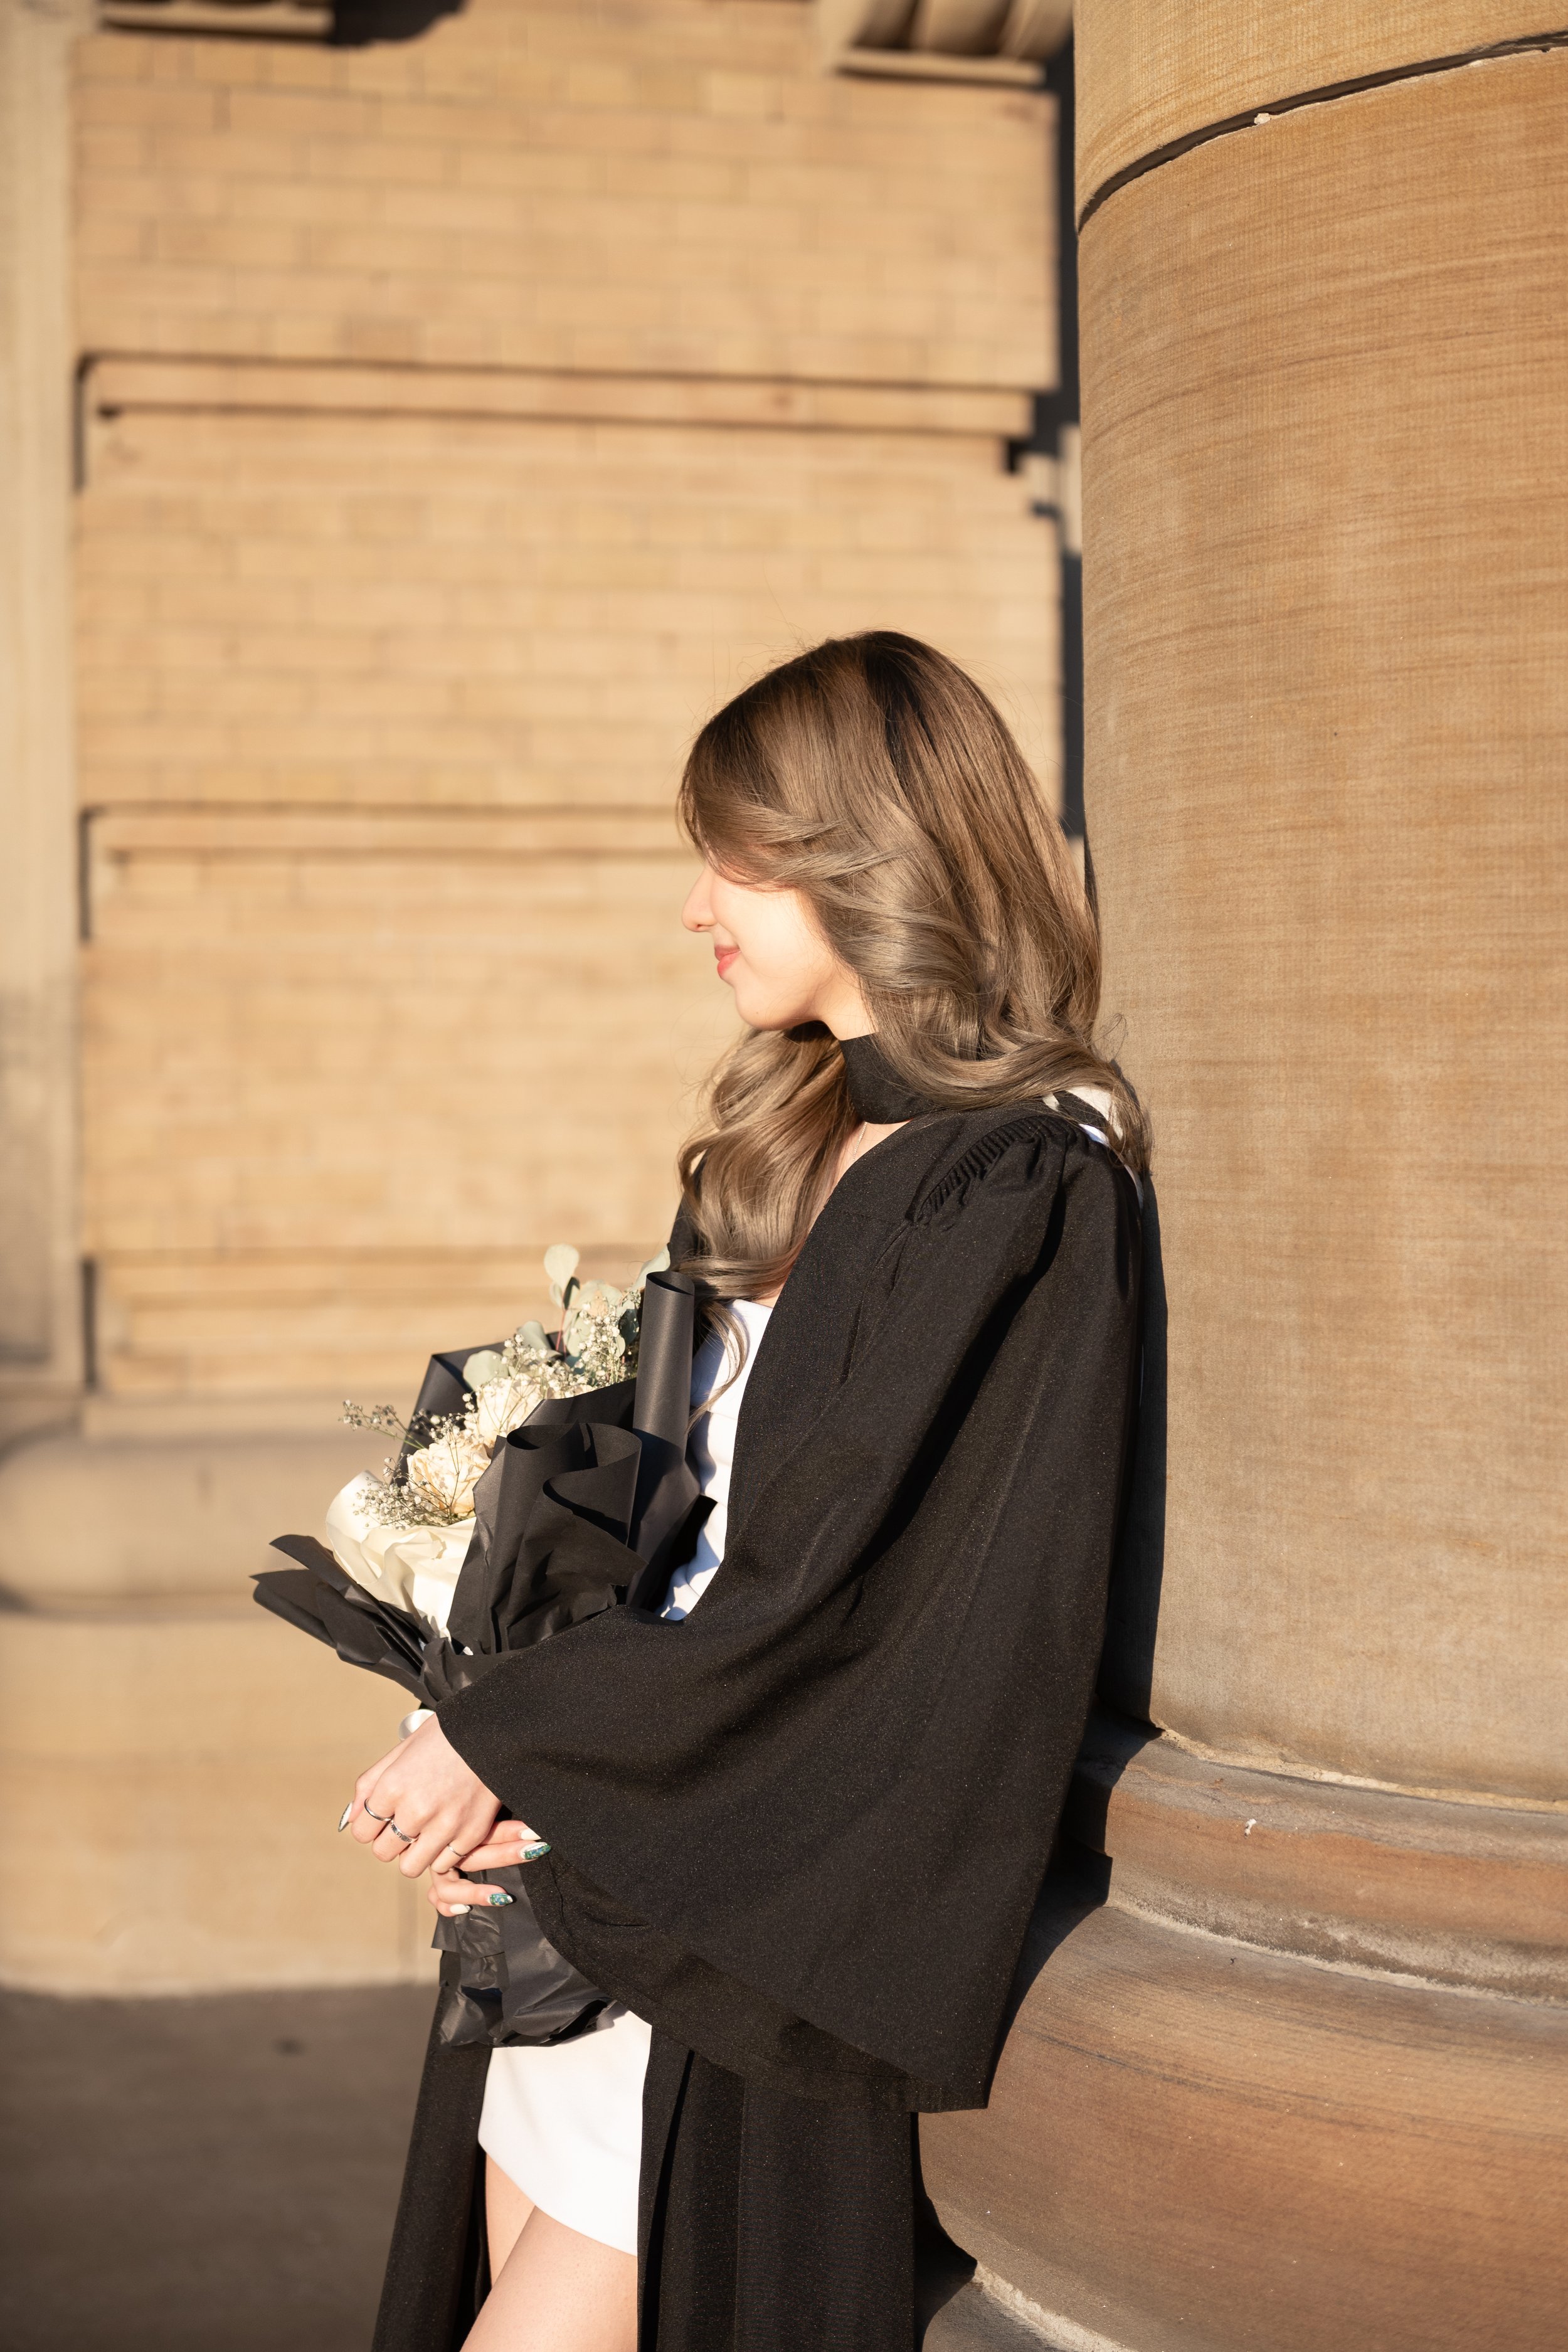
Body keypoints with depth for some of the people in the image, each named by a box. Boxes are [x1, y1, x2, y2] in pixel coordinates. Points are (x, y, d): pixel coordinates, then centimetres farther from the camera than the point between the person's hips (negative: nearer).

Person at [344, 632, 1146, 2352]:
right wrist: (491, 1757, -3)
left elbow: (837, 1590, -19)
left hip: (760, 1911, -7)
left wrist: (506, 1742, -12)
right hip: (597, 1830, 7)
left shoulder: (1018, 1193, -15)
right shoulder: (785, 1148, 12)